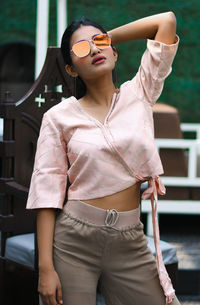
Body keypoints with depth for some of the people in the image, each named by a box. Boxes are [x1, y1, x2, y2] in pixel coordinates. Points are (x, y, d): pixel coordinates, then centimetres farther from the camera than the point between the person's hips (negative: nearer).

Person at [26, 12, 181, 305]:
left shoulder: (139, 94, 5)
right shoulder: (59, 116, 0)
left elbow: (167, 20, 2)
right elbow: (48, 192, -4)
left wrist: (108, 37, 10)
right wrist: (46, 267, -10)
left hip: (130, 243, 2)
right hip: (72, 239, -2)